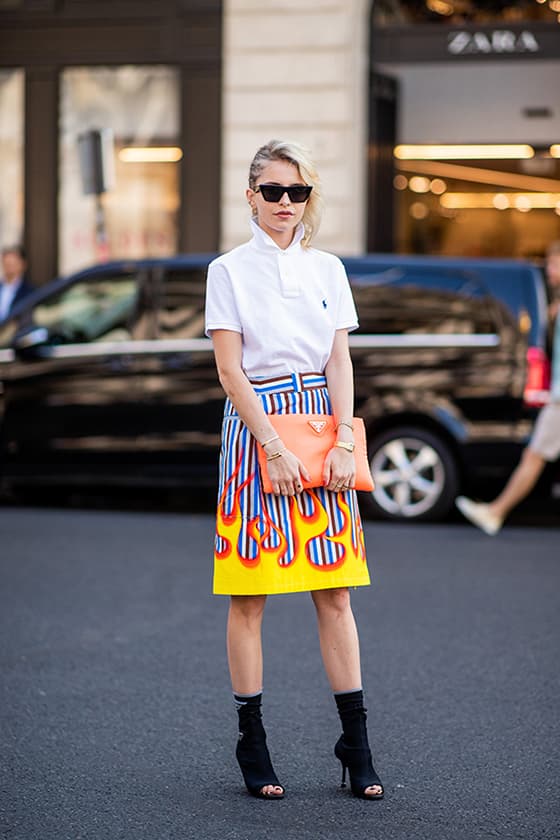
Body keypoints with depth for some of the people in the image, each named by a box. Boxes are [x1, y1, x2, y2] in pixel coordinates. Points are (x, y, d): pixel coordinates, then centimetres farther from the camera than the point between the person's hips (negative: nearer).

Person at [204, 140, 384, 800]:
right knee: (248, 596, 0)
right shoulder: (229, 271, 0)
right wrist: (274, 448, -14)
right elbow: (230, 369, -6)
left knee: (335, 593, 2)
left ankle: (356, 746, 5)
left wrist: (343, 444, -7)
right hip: (255, 424, -3)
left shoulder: (328, 270, 11)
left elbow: (340, 361, 6)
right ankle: (253, 746, 7)